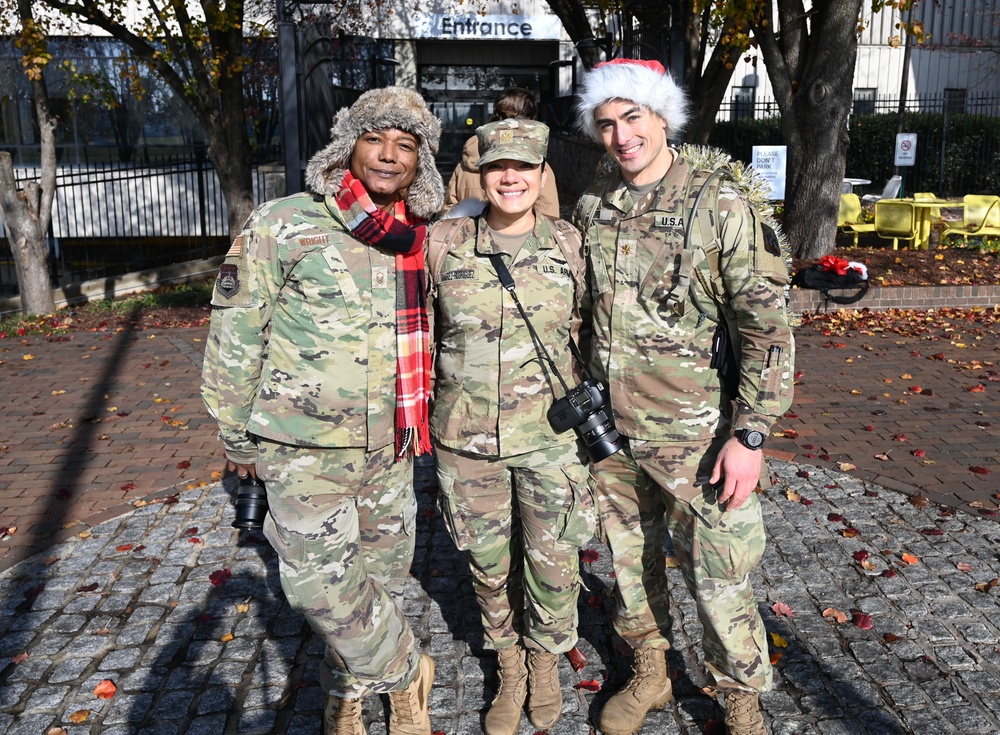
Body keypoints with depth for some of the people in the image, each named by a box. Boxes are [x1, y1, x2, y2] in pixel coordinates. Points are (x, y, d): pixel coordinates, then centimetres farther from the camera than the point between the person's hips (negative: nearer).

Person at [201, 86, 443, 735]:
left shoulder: (421, 239, 4)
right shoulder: (282, 226, -10)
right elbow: (235, 334, -5)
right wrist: (238, 433, -1)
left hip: (391, 444, 5)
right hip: (306, 444, -4)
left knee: (384, 572, 14)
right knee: (321, 576, -7)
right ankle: (405, 673, 18)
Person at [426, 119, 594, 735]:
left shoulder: (569, 245, -3)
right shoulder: (444, 243, -4)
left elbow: (588, 330, 9)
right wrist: (421, 405, 9)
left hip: (551, 435, 0)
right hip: (467, 437, 1)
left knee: (554, 568, 10)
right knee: (490, 567, 14)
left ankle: (546, 660, 41)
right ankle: (510, 670, 41)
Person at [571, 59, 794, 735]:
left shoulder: (721, 205, -12)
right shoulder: (593, 207, 4)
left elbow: (768, 327, -12)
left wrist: (750, 434, -15)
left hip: (694, 432, -4)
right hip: (610, 427, 5)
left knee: (720, 578, 5)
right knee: (630, 559, 19)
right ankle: (650, 674, 41)